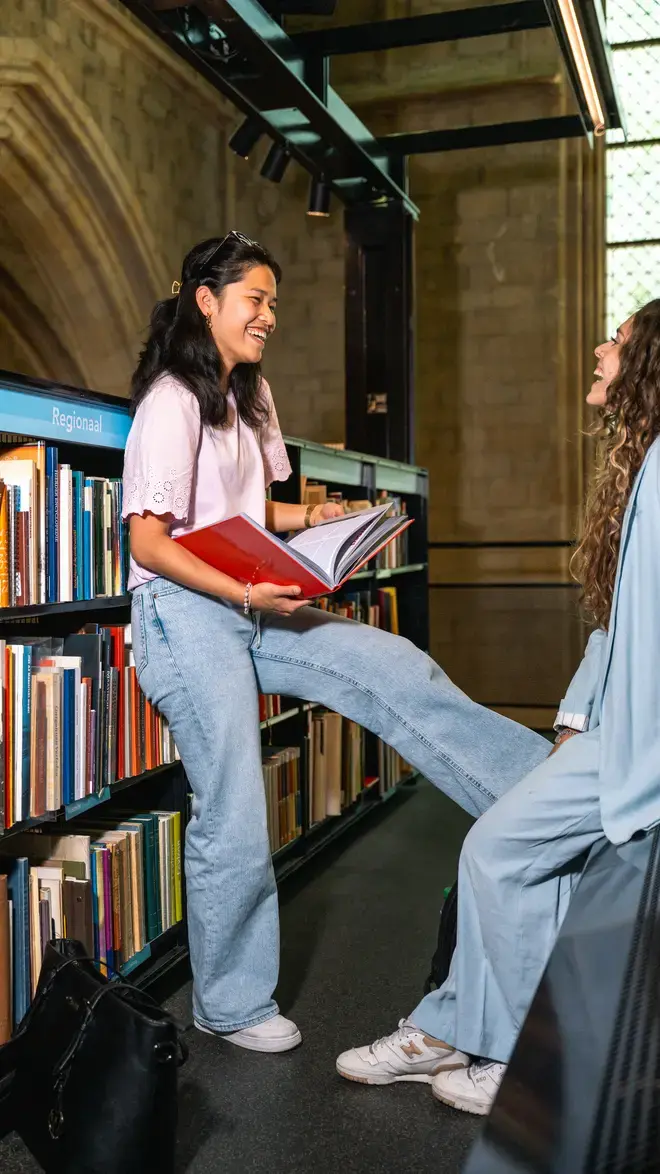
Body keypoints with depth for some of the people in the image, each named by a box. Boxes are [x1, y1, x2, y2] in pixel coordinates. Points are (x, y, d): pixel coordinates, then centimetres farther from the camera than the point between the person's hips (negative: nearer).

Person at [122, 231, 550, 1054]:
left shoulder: (247, 397, 15)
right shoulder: (172, 401, -12)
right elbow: (149, 542, -17)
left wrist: (313, 517, 1)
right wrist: (242, 591, -25)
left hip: (248, 608, 8)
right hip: (186, 615, -8)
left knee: (396, 669, -5)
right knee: (233, 815, -3)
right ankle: (230, 1004, 16)